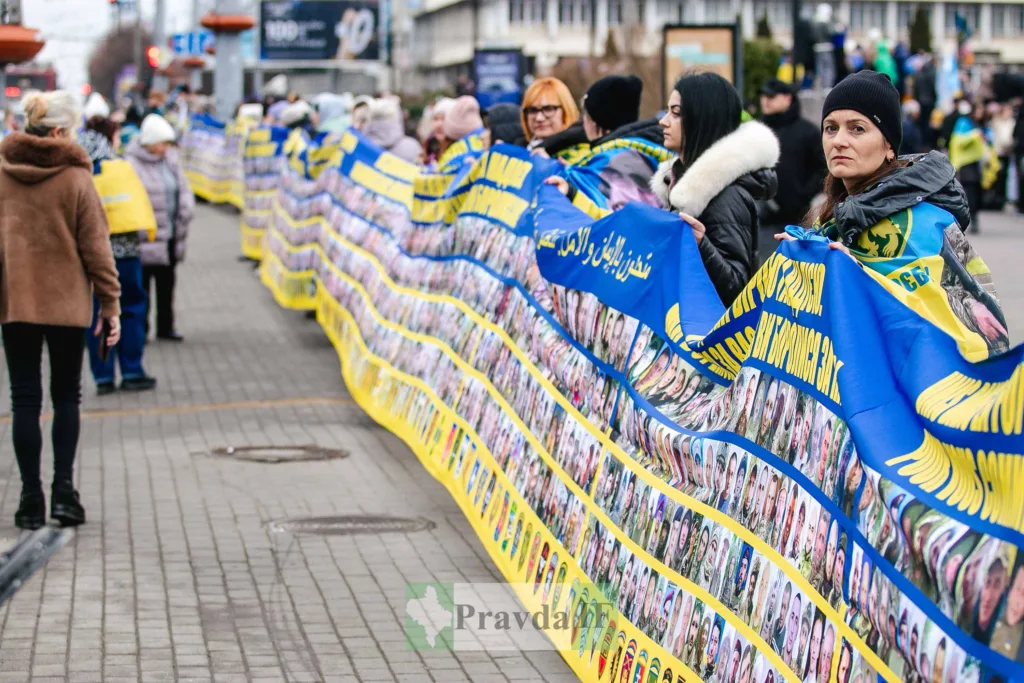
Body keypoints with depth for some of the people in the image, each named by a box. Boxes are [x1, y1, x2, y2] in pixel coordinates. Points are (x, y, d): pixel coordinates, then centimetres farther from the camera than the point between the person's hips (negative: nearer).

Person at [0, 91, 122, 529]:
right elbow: (96, 246, -6)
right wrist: (110, 303, 1)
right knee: (66, 395, 12)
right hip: (66, 302, -1)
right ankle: (64, 490, 1)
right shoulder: (76, 177, -8)